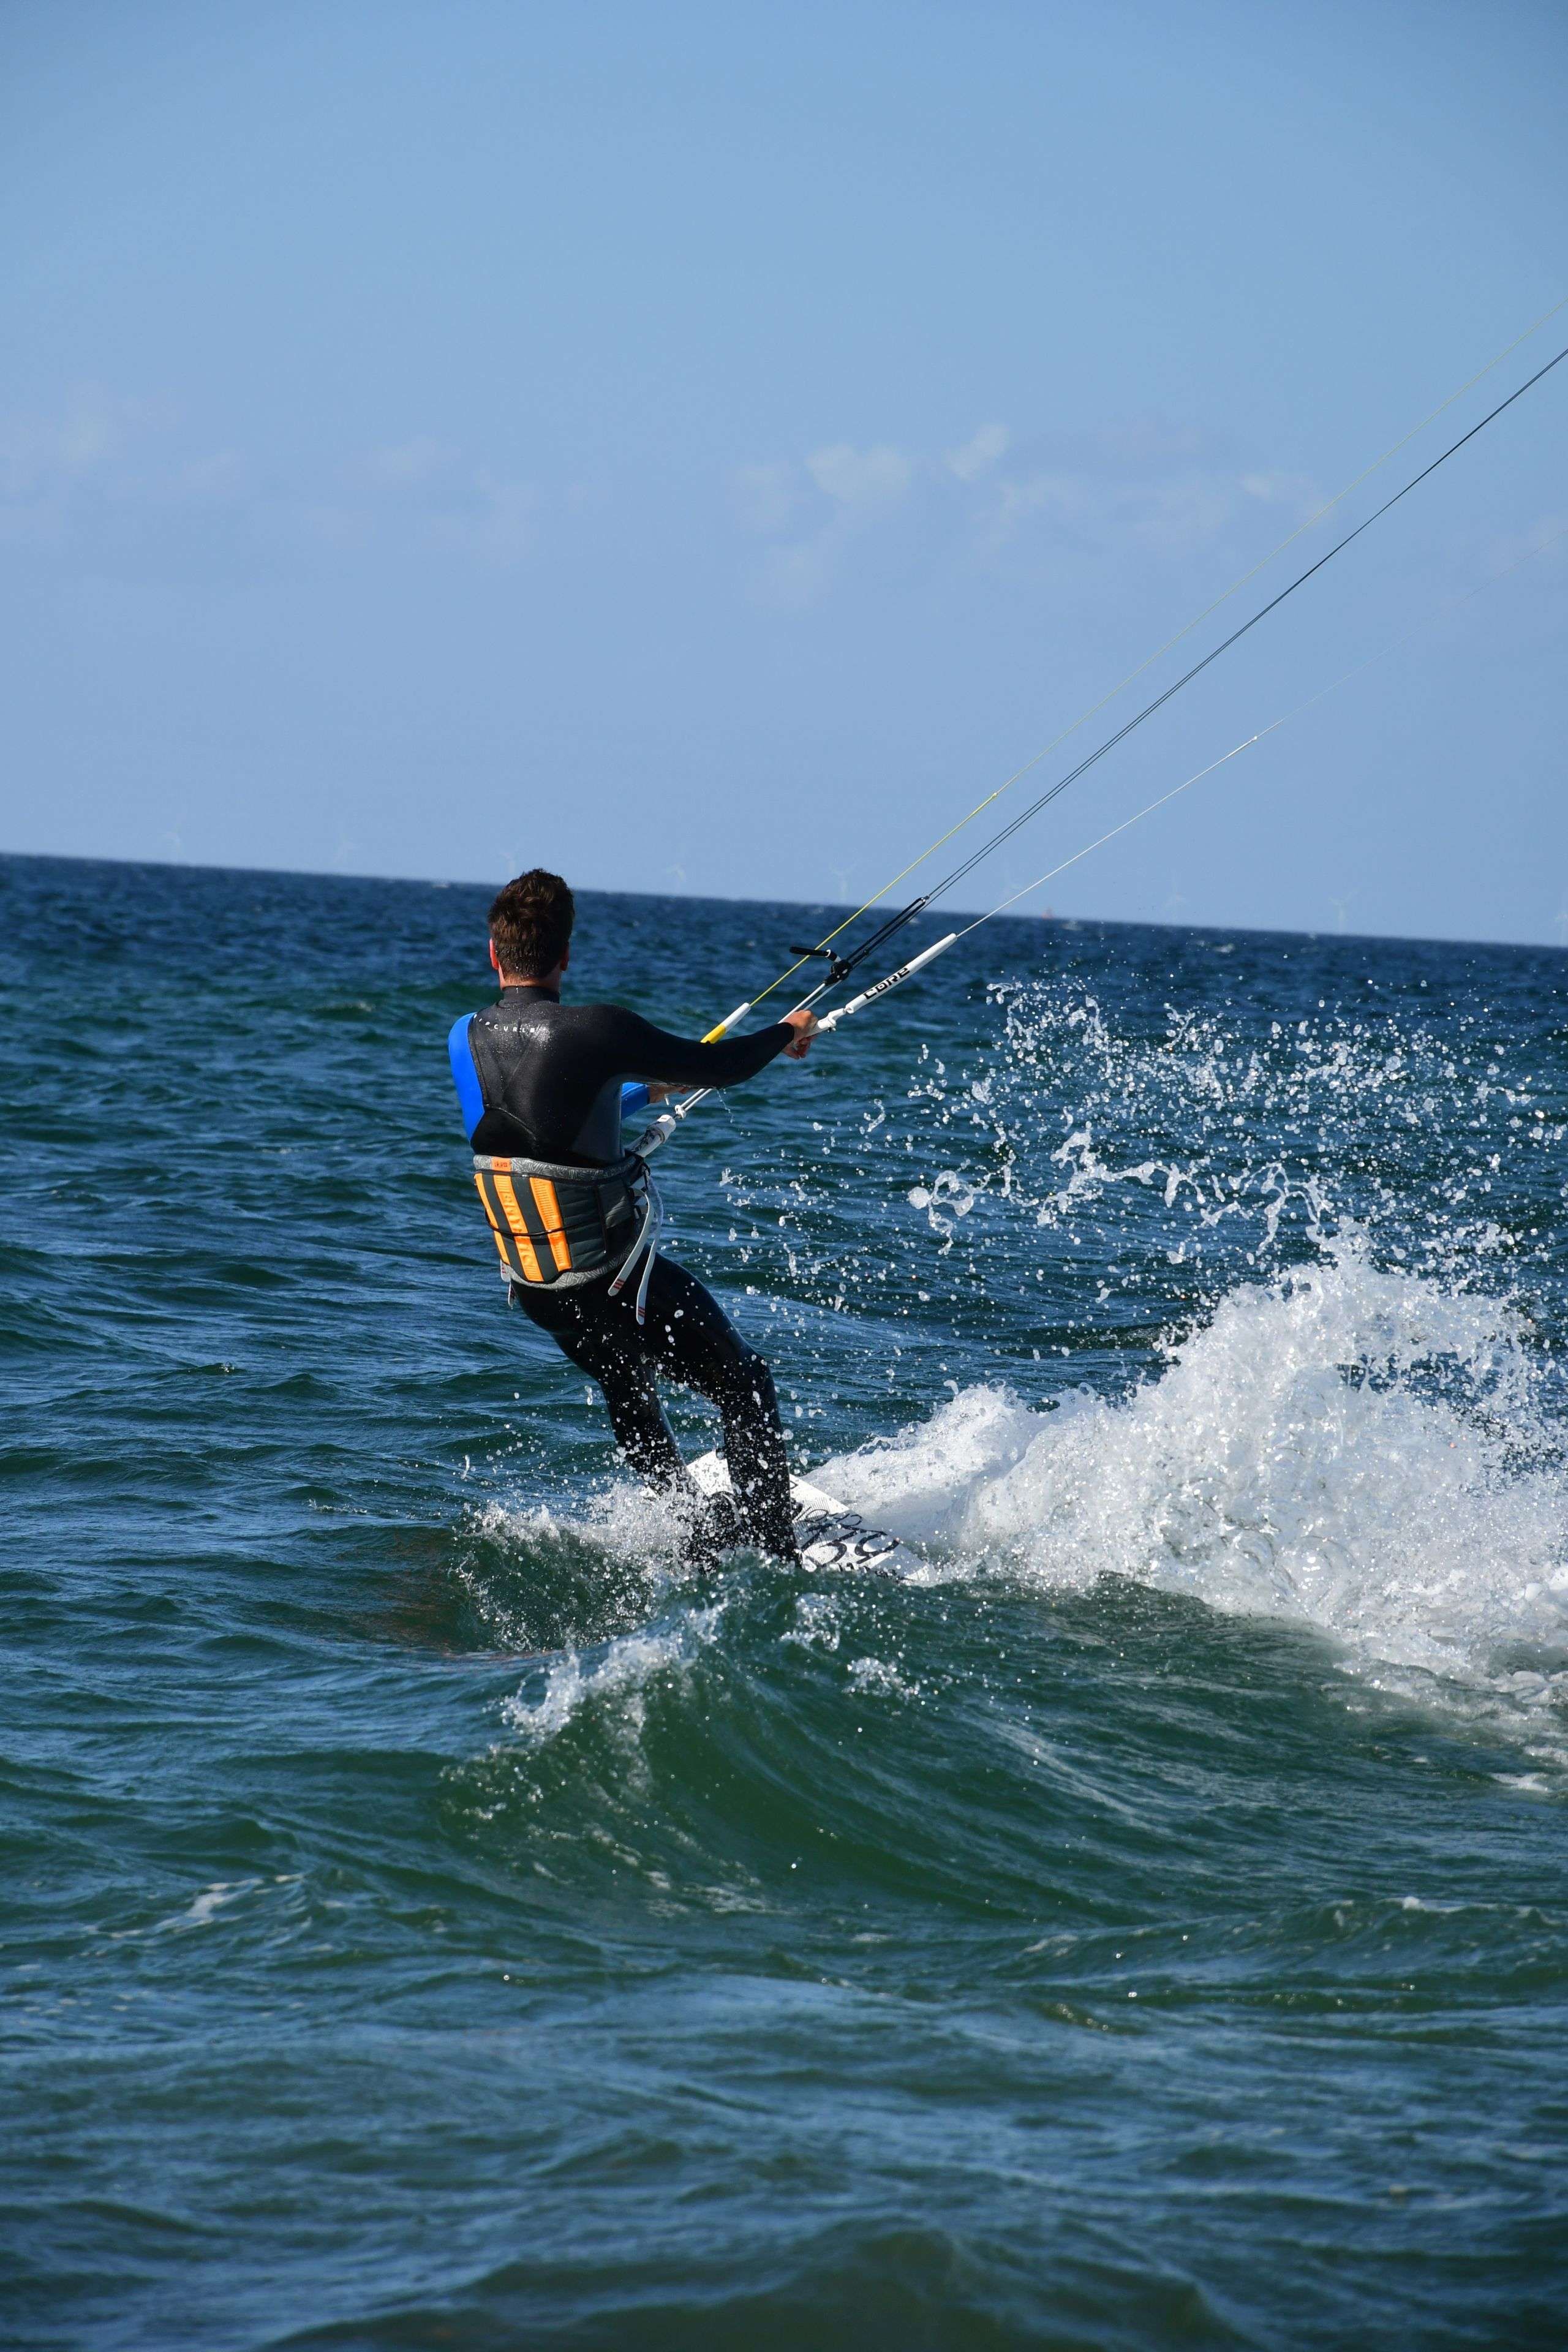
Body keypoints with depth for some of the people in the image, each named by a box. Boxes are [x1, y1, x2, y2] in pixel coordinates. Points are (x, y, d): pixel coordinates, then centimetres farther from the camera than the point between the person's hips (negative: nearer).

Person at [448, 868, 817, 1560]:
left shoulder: (464, 1040, -2)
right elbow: (719, 1067, -10)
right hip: (617, 1279, -6)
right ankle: (773, 1547, 5)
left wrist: (648, 1090, 33)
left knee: (630, 1398, 32)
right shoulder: (595, 1030, -22)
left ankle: (703, 1531, 39)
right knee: (746, 1390, 11)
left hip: (534, 1289, 6)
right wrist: (787, 1032, 12)